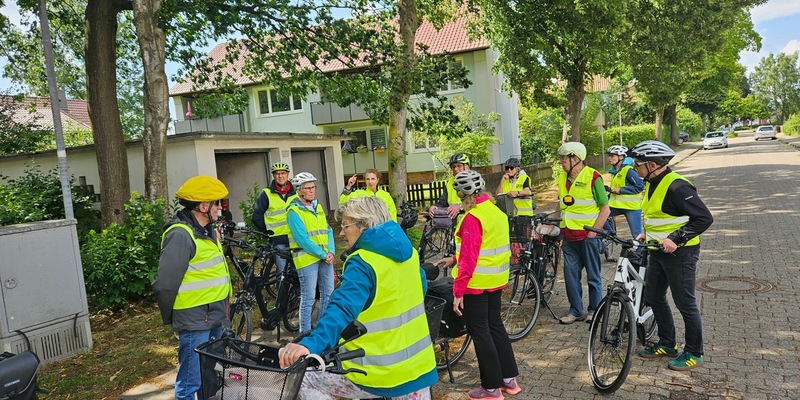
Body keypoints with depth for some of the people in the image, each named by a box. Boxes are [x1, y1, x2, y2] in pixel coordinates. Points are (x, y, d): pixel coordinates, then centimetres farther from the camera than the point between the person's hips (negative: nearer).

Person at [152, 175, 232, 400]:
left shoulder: (207, 231, 12)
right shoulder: (181, 234, -19)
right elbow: (164, 284, -21)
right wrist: (170, 318, -8)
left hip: (214, 317, 9)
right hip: (194, 321, -9)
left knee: (209, 375, 21)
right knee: (191, 381, 1)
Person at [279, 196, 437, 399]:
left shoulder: (362, 263, -18)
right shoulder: (408, 251, 4)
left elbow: (342, 309, -34)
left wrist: (310, 344, -45)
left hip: (379, 372, -7)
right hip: (417, 365, 7)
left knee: (306, 382, 10)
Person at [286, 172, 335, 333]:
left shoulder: (318, 207, 13)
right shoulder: (294, 211, -10)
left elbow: (328, 231, 11)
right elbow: (303, 239, -16)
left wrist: (331, 252, -4)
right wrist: (322, 254, -16)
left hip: (325, 258, 7)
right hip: (306, 259, -7)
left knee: (328, 295, 14)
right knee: (308, 299, -1)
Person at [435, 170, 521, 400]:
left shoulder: (472, 218, -21)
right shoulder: (496, 212, 6)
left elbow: (469, 258, -23)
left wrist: (458, 291, -18)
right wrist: (454, 259, 20)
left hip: (476, 284, -8)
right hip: (496, 280, 9)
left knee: (480, 332, 4)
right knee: (495, 326, 19)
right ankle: (509, 378, 29)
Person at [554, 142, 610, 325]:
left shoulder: (592, 177, -10)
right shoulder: (562, 177, 9)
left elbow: (605, 209, -8)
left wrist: (594, 230, -14)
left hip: (588, 235, -6)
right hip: (569, 235, 6)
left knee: (593, 275, 7)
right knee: (570, 273, 8)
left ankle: (595, 310, 21)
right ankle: (575, 310, 19)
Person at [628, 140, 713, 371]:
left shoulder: (676, 186, -22)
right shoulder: (652, 184, 8)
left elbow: (704, 218, -23)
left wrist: (675, 239, -26)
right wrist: (647, 234, 10)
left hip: (679, 253, -10)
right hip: (659, 251, 10)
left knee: (685, 304, 2)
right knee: (653, 296, 16)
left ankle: (694, 354, 17)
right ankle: (667, 344, 31)